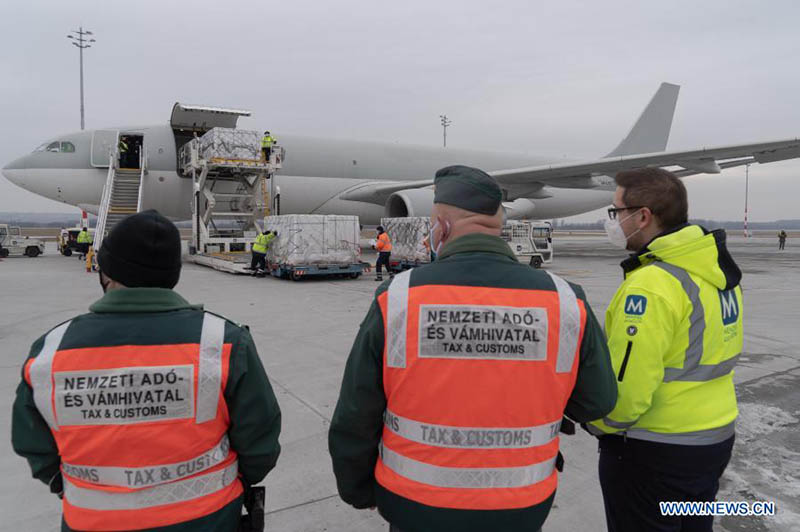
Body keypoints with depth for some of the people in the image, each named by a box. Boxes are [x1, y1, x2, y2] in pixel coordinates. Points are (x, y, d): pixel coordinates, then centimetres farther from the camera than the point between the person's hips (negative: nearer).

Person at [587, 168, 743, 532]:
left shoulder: (652, 284, -26)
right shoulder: (719, 270, 2)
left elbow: (627, 388, -27)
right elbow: (714, 353, 9)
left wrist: (597, 424, -8)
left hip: (653, 454, -8)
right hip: (716, 439, 8)